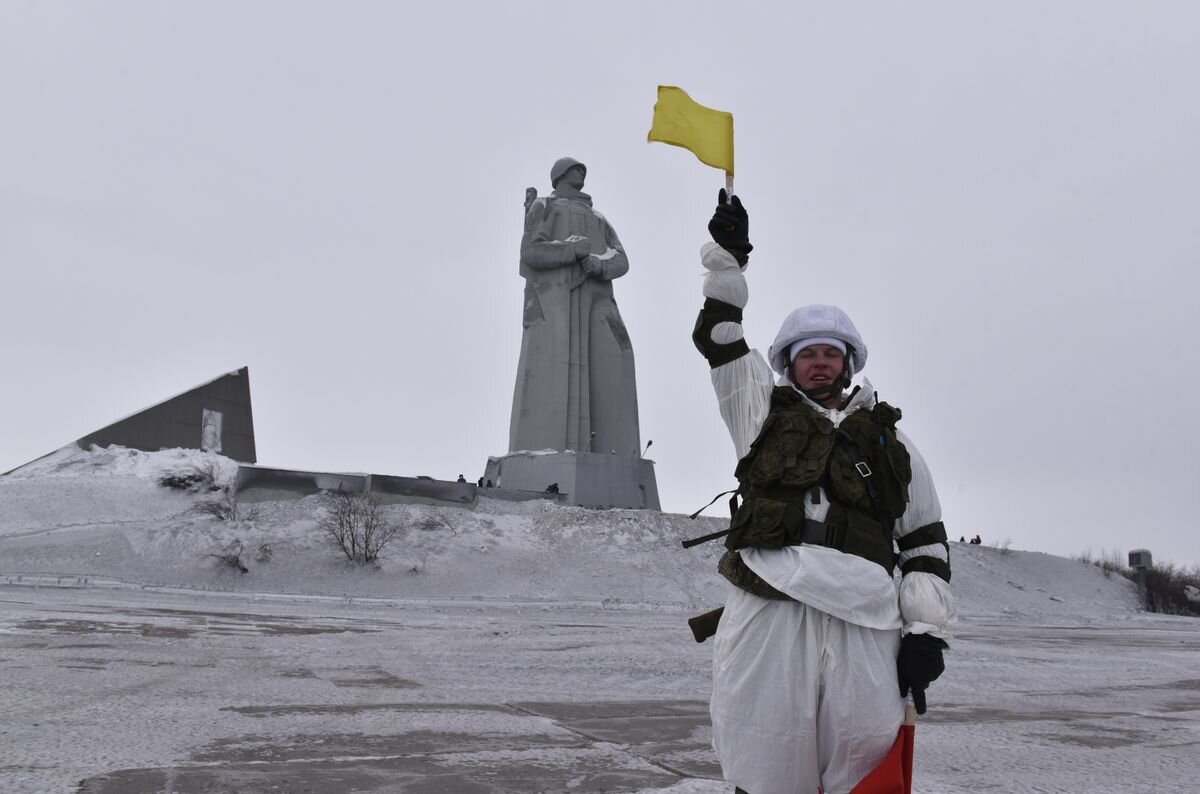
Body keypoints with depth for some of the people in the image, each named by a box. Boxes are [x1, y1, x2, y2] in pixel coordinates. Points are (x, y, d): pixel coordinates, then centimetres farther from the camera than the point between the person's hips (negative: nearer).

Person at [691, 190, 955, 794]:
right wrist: (728, 254, 20)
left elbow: (926, 542, 17)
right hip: (766, 611, 0)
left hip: (863, 620, 1)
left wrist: (926, 632, 7)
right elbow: (717, 337, 21)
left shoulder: (889, 441, 21)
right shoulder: (763, 412, 22)